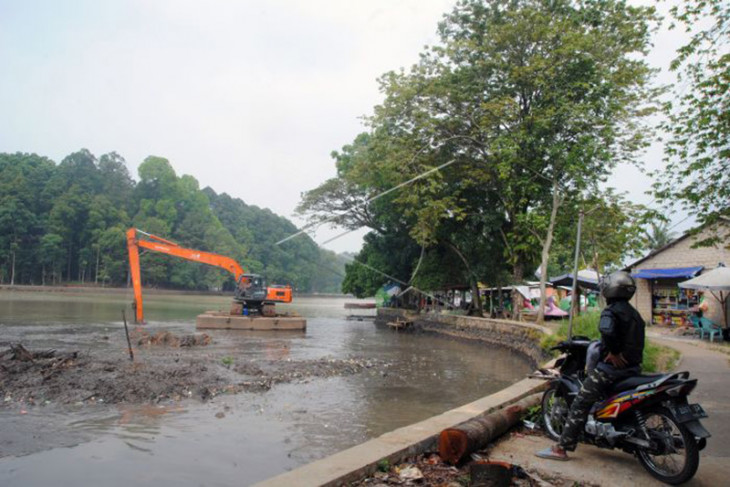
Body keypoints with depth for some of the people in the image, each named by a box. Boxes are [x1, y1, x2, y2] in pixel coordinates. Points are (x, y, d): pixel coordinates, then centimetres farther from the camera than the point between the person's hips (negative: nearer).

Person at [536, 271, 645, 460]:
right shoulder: (634, 313, 15)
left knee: (580, 405, -7)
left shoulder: (611, 311, -13)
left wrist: (613, 352, -23)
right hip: (632, 367, 9)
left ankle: (561, 448, -9)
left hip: (611, 366, -9)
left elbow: (606, 330, -36)